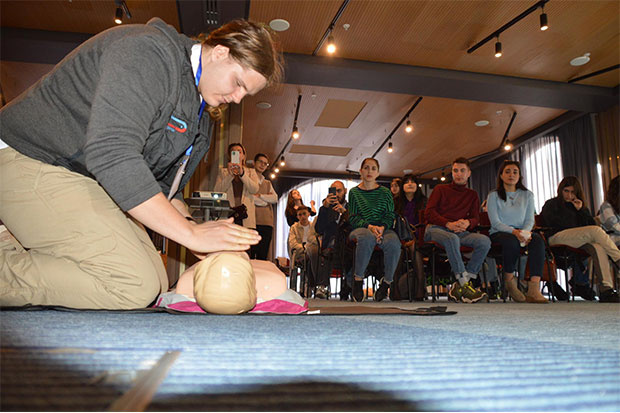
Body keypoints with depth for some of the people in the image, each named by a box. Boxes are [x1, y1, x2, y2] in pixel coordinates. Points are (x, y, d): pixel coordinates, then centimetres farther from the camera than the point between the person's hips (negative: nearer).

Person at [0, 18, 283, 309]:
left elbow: (165, 186, 15)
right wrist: (191, 232, -29)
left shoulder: (199, 115, 10)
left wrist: (189, 223, -5)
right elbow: (110, 154, -32)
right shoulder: (148, 50, -19)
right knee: (135, 287, -21)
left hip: (94, 184, 10)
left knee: (156, 284, 2)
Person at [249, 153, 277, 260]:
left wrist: (259, 196, -2)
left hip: (267, 223, 5)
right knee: (250, 256, -10)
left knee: (263, 256, 3)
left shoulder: (268, 183, 26)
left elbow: (275, 199, 9)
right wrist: (266, 200, 1)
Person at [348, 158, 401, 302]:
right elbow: (353, 217, 3)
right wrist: (370, 226, -15)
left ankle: (386, 282, -14)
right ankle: (358, 279, -26)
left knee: (394, 243, -34)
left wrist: (382, 227, -14)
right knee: (367, 238, -40)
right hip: (360, 228, -1)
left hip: (383, 229, 2)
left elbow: (390, 216, 9)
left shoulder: (385, 192, 16)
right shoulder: (354, 192, 12)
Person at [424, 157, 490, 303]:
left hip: (460, 232, 3)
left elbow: (476, 218, 15)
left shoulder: (472, 195, 26)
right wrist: (448, 224, -13)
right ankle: (464, 285, -38)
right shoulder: (440, 189, 18)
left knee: (484, 241, -28)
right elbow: (428, 213, 4)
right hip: (435, 229, -3)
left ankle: (458, 288, -29)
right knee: (452, 238, -39)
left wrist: (467, 223, -12)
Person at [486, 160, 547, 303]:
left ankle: (534, 289, -41)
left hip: (522, 232, 3)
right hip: (499, 233, -3)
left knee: (538, 240, -31)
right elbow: (495, 222, -6)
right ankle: (509, 280, -16)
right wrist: (514, 231, -24)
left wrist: (525, 232, -18)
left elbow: (530, 219, 6)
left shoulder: (527, 195, 15)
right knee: (512, 241, -38)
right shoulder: (494, 195, 4)